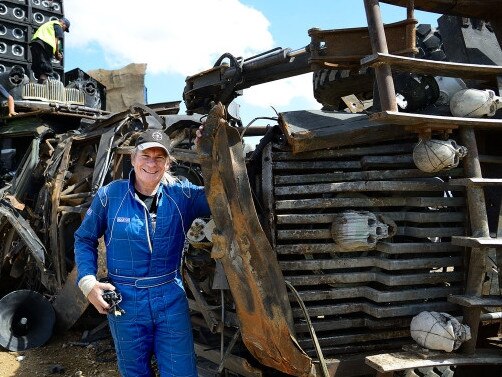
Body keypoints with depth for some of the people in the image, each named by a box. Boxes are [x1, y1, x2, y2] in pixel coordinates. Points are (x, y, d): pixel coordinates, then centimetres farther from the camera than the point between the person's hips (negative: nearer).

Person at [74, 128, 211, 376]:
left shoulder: (181, 194, -5)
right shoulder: (110, 194, -6)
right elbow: (84, 239, 4)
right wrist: (88, 282, -8)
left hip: (171, 299, 0)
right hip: (125, 301, 0)